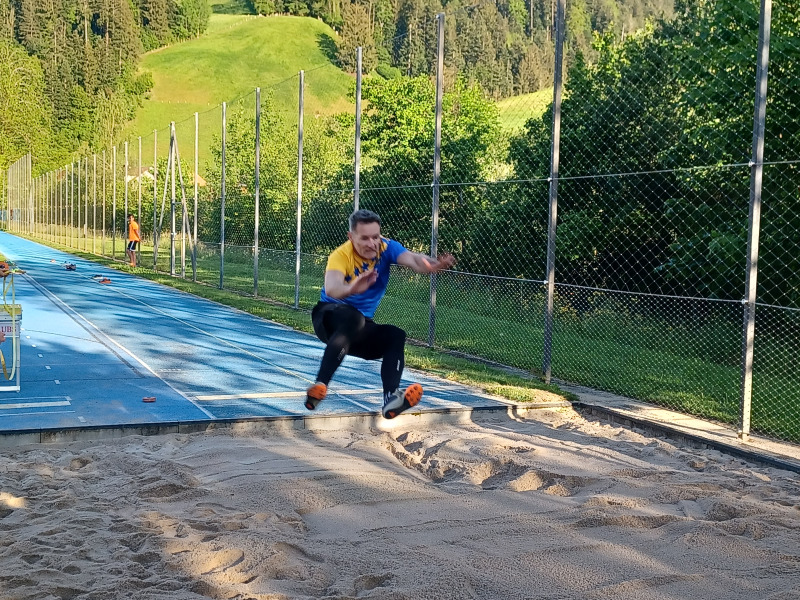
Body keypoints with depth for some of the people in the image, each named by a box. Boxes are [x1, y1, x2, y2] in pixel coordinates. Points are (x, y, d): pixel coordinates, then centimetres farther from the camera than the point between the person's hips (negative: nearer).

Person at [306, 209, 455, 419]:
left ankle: (391, 399, -32)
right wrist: (351, 288, -65)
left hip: (360, 329, 5)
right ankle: (319, 387, -42)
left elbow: (413, 260, -29)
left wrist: (435, 264, -52)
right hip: (329, 317, -5)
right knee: (352, 318, -37)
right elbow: (331, 289, -41)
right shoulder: (340, 256, -21)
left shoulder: (386, 247, -9)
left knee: (396, 336, -20)